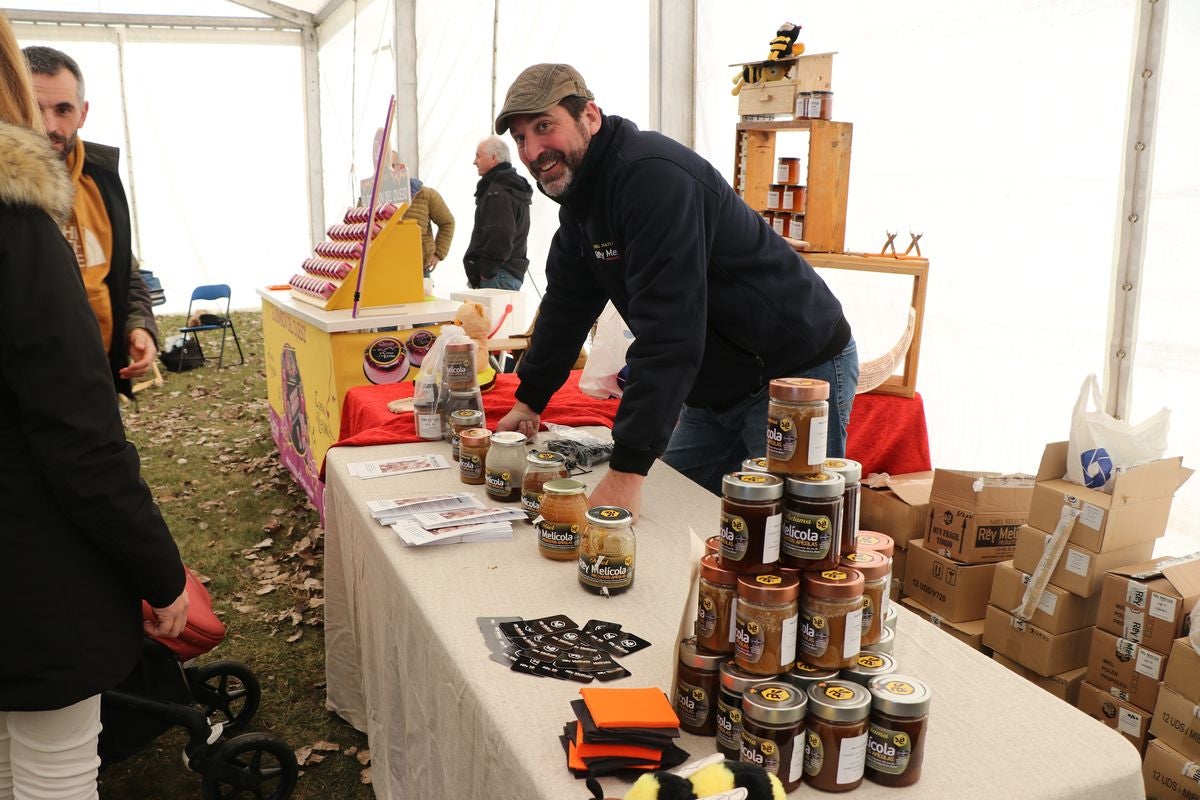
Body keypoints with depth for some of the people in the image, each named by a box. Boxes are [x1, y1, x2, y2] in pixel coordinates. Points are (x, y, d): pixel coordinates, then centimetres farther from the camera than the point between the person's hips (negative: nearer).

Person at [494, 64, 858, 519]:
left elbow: (667, 329, -35)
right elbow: (566, 305, 15)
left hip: (799, 374, -9)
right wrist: (528, 400, 14)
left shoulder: (654, 176, -27)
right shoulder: (580, 197, 5)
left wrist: (626, 470, -37)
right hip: (716, 387, 10)